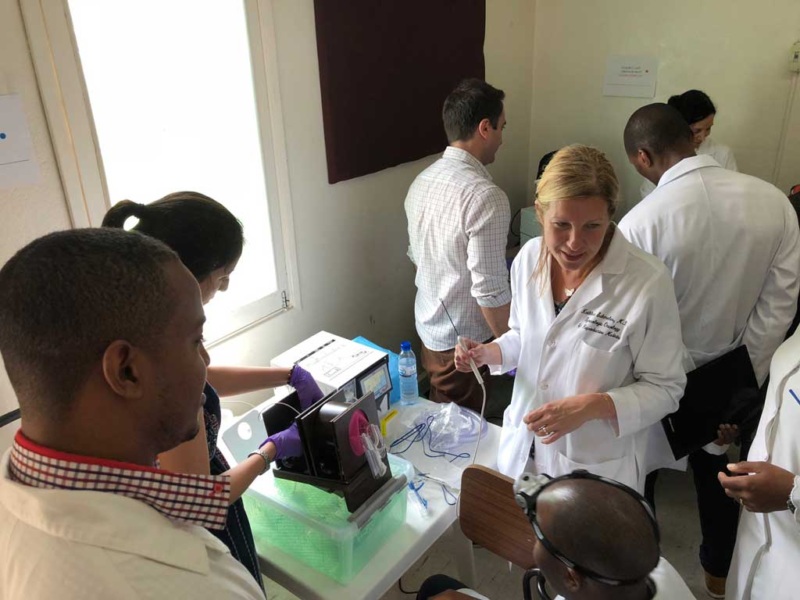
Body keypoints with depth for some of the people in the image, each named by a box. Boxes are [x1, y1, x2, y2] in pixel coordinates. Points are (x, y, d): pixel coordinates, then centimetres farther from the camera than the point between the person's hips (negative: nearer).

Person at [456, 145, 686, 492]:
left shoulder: (647, 282, -23)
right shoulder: (529, 257, -9)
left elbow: (664, 389, -13)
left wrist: (592, 406, -27)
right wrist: (488, 353, -10)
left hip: (595, 469, -4)